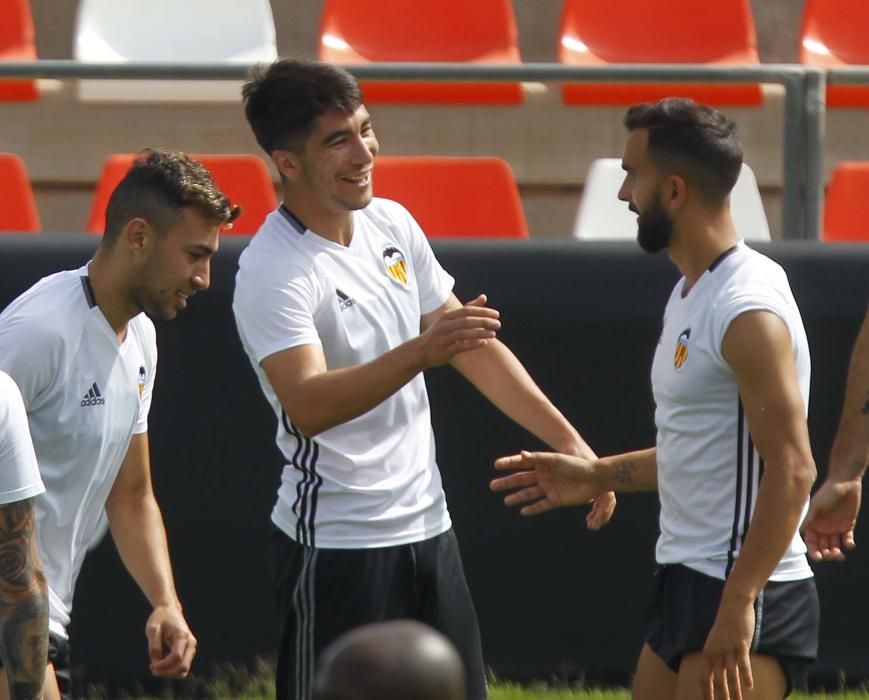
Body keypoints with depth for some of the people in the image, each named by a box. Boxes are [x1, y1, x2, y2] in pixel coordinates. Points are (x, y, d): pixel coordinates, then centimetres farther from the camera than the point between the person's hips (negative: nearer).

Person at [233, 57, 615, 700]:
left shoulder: (392, 225, 6)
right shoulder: (272, 273, -18)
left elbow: (474, 347, 15)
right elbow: (308, 404, -33)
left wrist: (568, 441, 10)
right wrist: (420, 352, -45)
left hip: (427, 526, 8)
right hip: (336, 545, -7)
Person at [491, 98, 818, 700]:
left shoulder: (748, 311, -19)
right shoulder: (692, 295, 14)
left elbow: (791, 470, -23)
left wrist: (738, 604, -26)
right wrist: (597, 476, 22)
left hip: (743, 593, -11)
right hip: (686, 582, 11)